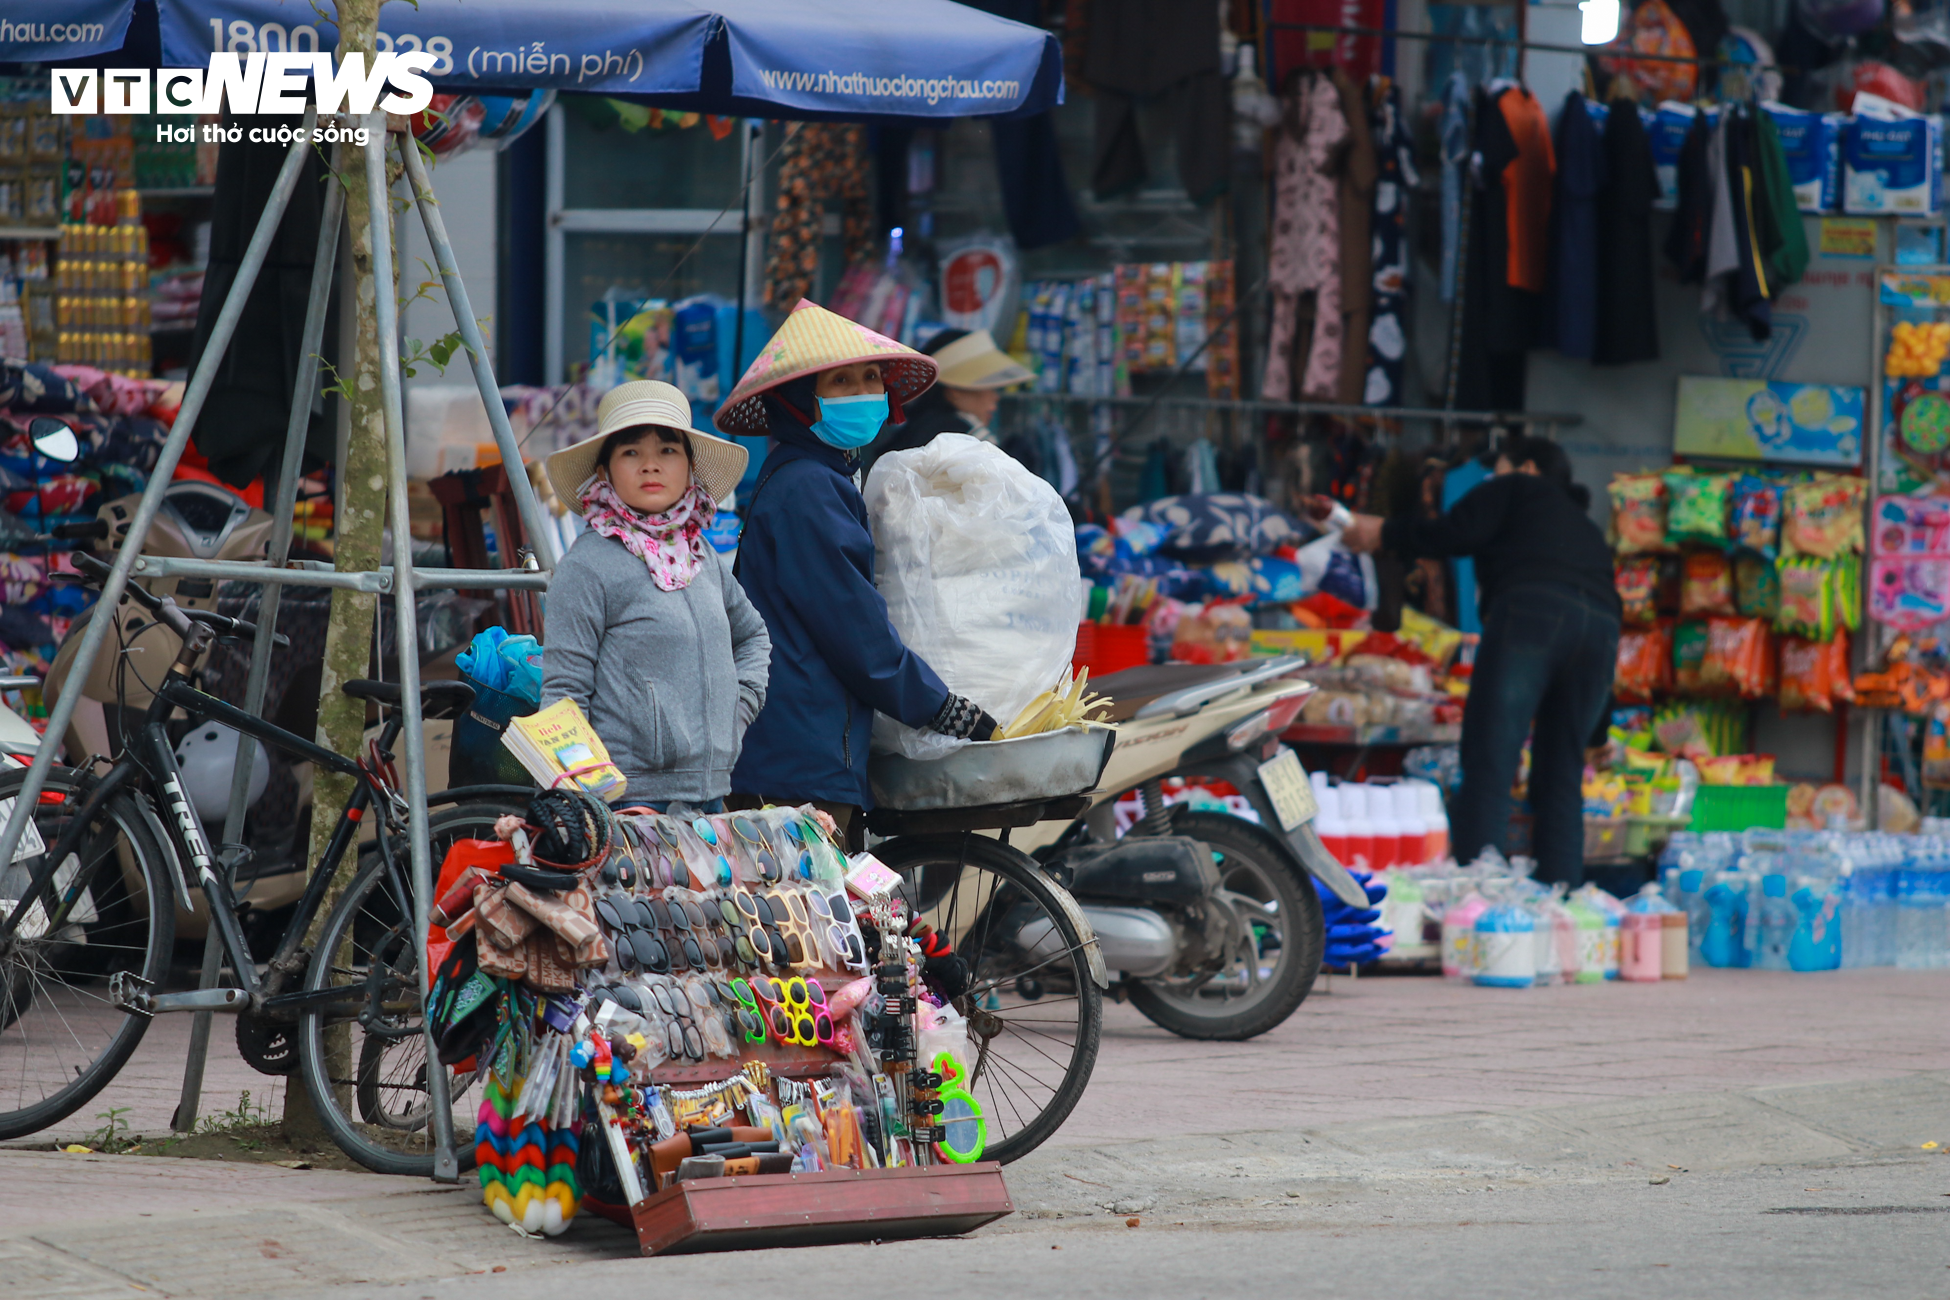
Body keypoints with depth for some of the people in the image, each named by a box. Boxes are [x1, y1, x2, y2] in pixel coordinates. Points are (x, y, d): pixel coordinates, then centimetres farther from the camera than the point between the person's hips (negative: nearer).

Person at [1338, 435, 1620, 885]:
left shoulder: (1515, 490, 22)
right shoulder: (1584, 526, 38)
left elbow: (1456, 534, 6)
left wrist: (1384, 534, 16)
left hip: (1532, 612, -6)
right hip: (1602, 626, 6)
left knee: (1489, 766, -10)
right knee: (1560, 780, 10)